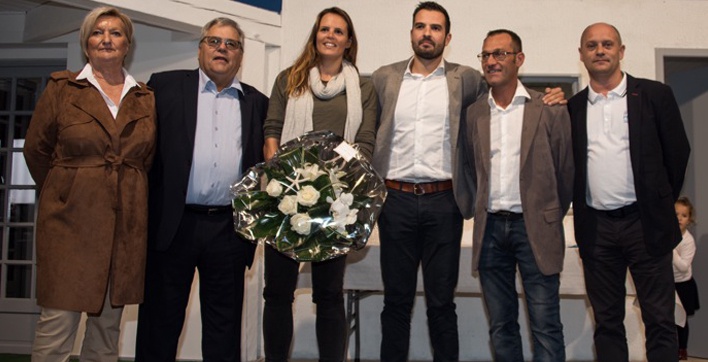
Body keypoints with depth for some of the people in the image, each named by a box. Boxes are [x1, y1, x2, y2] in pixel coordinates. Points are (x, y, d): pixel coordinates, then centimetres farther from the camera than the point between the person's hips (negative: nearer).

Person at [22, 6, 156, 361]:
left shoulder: (145, 98, 7)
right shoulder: (61, 87, 2)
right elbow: (36, 149, 8)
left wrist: (125, 195, 12)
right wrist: (61, 195, 13)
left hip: (127, 224, 2)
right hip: (71, 222, -2)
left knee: (109, 321, 11)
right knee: (58, 321, -2)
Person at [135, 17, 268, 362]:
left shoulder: (257, 102, 11)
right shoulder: (165, 85, 6)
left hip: (229, 227, 2)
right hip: (173, 223, -1)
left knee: (224, 326, 11)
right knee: (160, 320, 9)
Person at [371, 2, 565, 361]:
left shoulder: (466, 79, 6)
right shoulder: (383, 78, 9)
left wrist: (546, 98, -4)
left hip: (443, 201, -1)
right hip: (395, 199, 1)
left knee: (442, 301, 8)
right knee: (396, 298, 9)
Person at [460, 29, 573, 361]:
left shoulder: (549, 110, -2)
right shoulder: (473, 114, 7)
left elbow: (566, 170, 3)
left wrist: (549, 217, 9)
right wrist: (480, 209, 9)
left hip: (535, 228, -3)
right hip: (490, 228, 3)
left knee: (545, 327, 0)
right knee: (500, 327, 11)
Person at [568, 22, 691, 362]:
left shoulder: (654, 95, 1)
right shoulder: (572, 107, 7)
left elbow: (678, 153, 4)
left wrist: (660, 204, 7)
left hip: (645, 223, -2)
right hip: (595, 228, 2)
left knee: (660, 321, 3)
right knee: (606, 321, 10)